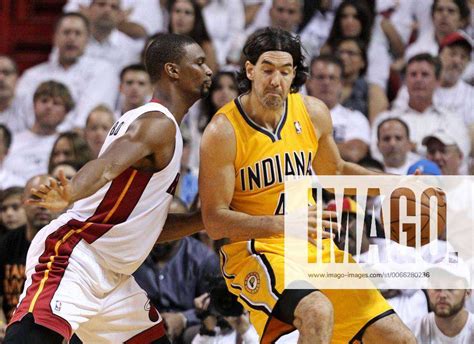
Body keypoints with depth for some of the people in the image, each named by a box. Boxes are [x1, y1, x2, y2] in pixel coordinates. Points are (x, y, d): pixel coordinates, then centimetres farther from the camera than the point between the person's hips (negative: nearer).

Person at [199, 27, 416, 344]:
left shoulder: (313, 113, 1)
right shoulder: (223, 132, -16)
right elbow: (215, 221, -17)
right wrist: (284, 224, -31)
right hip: (254, 250, -6)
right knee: (318, 312, -37)